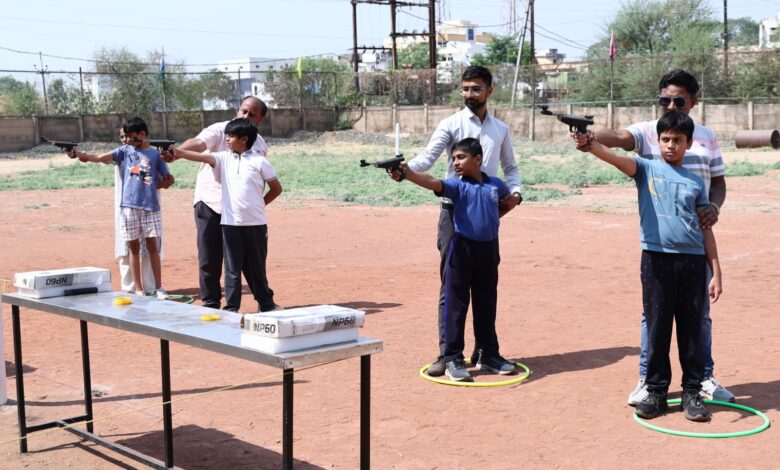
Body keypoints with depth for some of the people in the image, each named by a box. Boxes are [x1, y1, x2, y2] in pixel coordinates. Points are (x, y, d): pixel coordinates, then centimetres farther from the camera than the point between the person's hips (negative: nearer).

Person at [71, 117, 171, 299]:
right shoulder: (125, 151, 8)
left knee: (152, 246, 2)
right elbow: (100, 157, -4)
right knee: (134, 247, 4)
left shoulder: (155, 154, 6)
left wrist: (152, 186, -9)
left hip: (150, 205, -1)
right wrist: (81, 154, -19)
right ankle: (139, 289, 10)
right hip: (129, 206, 1)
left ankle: (158, 287, 9)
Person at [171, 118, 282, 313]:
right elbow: (203, 157, -10)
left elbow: (276, 188, 4)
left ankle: (267, 304, 23)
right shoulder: (224, 159, 5)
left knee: (256, 267, 8)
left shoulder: (259, 161, -3)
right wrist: (177, 152, -23)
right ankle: (231, 308, 9)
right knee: (232, 268, 4)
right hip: (230, 223, 2)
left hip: (255, 224, -2)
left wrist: (259, 204, 4)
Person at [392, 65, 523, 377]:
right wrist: (406, 168, -35)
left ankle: (483, 350, 23)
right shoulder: (451, 125, -2)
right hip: (455, 211, -4)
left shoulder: (501, 129, 11)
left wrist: (515, 192, 1)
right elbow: (428, 157, -14)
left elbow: (510, 167, 21)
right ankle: (446, 353, 0)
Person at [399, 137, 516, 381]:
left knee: (486, 305, 14)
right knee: (456, 304, -1)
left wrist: (493, 218, 11)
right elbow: (434, 183, -26)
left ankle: (490, 355, 27)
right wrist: (409, 174, -44)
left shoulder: (496, 185, 5)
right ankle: (453, 359, 6)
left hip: (488, 250, 4)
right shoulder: (457, 185, -7)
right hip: (463, 249, -3)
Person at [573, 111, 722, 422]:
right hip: (657, 257, -2)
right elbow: (618, 159, -15)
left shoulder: (696, 182, 12)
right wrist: (591, 146, -36)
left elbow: (706, 229, 12)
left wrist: (716, 273, 7)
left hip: (693, 259, 2)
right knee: (657, 327, 4)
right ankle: (656, 391, 14)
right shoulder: (646, 168, 7)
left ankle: (692, 392, 16)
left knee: (691, 328, 6)